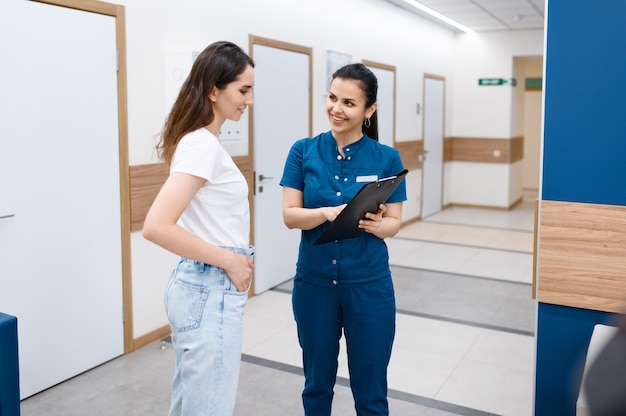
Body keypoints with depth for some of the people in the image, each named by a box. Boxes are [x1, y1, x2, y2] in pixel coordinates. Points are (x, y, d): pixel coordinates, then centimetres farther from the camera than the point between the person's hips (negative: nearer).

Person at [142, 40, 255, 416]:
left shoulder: (202, 141, 10)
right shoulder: (203, 145, -18)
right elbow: (156, 227, -28)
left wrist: (235, 260, 9)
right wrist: (230, 260, -19)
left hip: (205, 289, 9)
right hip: (211, 293, -9)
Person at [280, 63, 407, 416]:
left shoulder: (387, 158, -5)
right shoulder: (304, 151, -3)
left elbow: (394, 223, -3)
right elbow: (290, 215, -6)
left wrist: (374, 223, -25)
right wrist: (327, 213, -25)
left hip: (369, 285, -1)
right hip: (313, 283, 1)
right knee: (317, 383, 17)